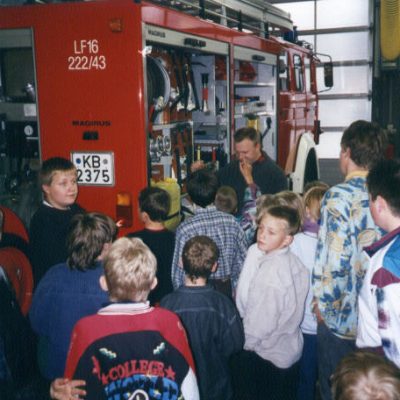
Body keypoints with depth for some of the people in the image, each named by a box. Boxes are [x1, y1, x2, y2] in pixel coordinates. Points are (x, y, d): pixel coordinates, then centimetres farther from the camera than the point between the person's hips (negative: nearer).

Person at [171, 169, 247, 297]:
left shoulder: (185, 229, -18)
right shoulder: (231, 222, -9)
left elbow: (179, 271, -12)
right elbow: (242, 261, -3)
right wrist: (236, 292, 10)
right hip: (227, 290, 3)